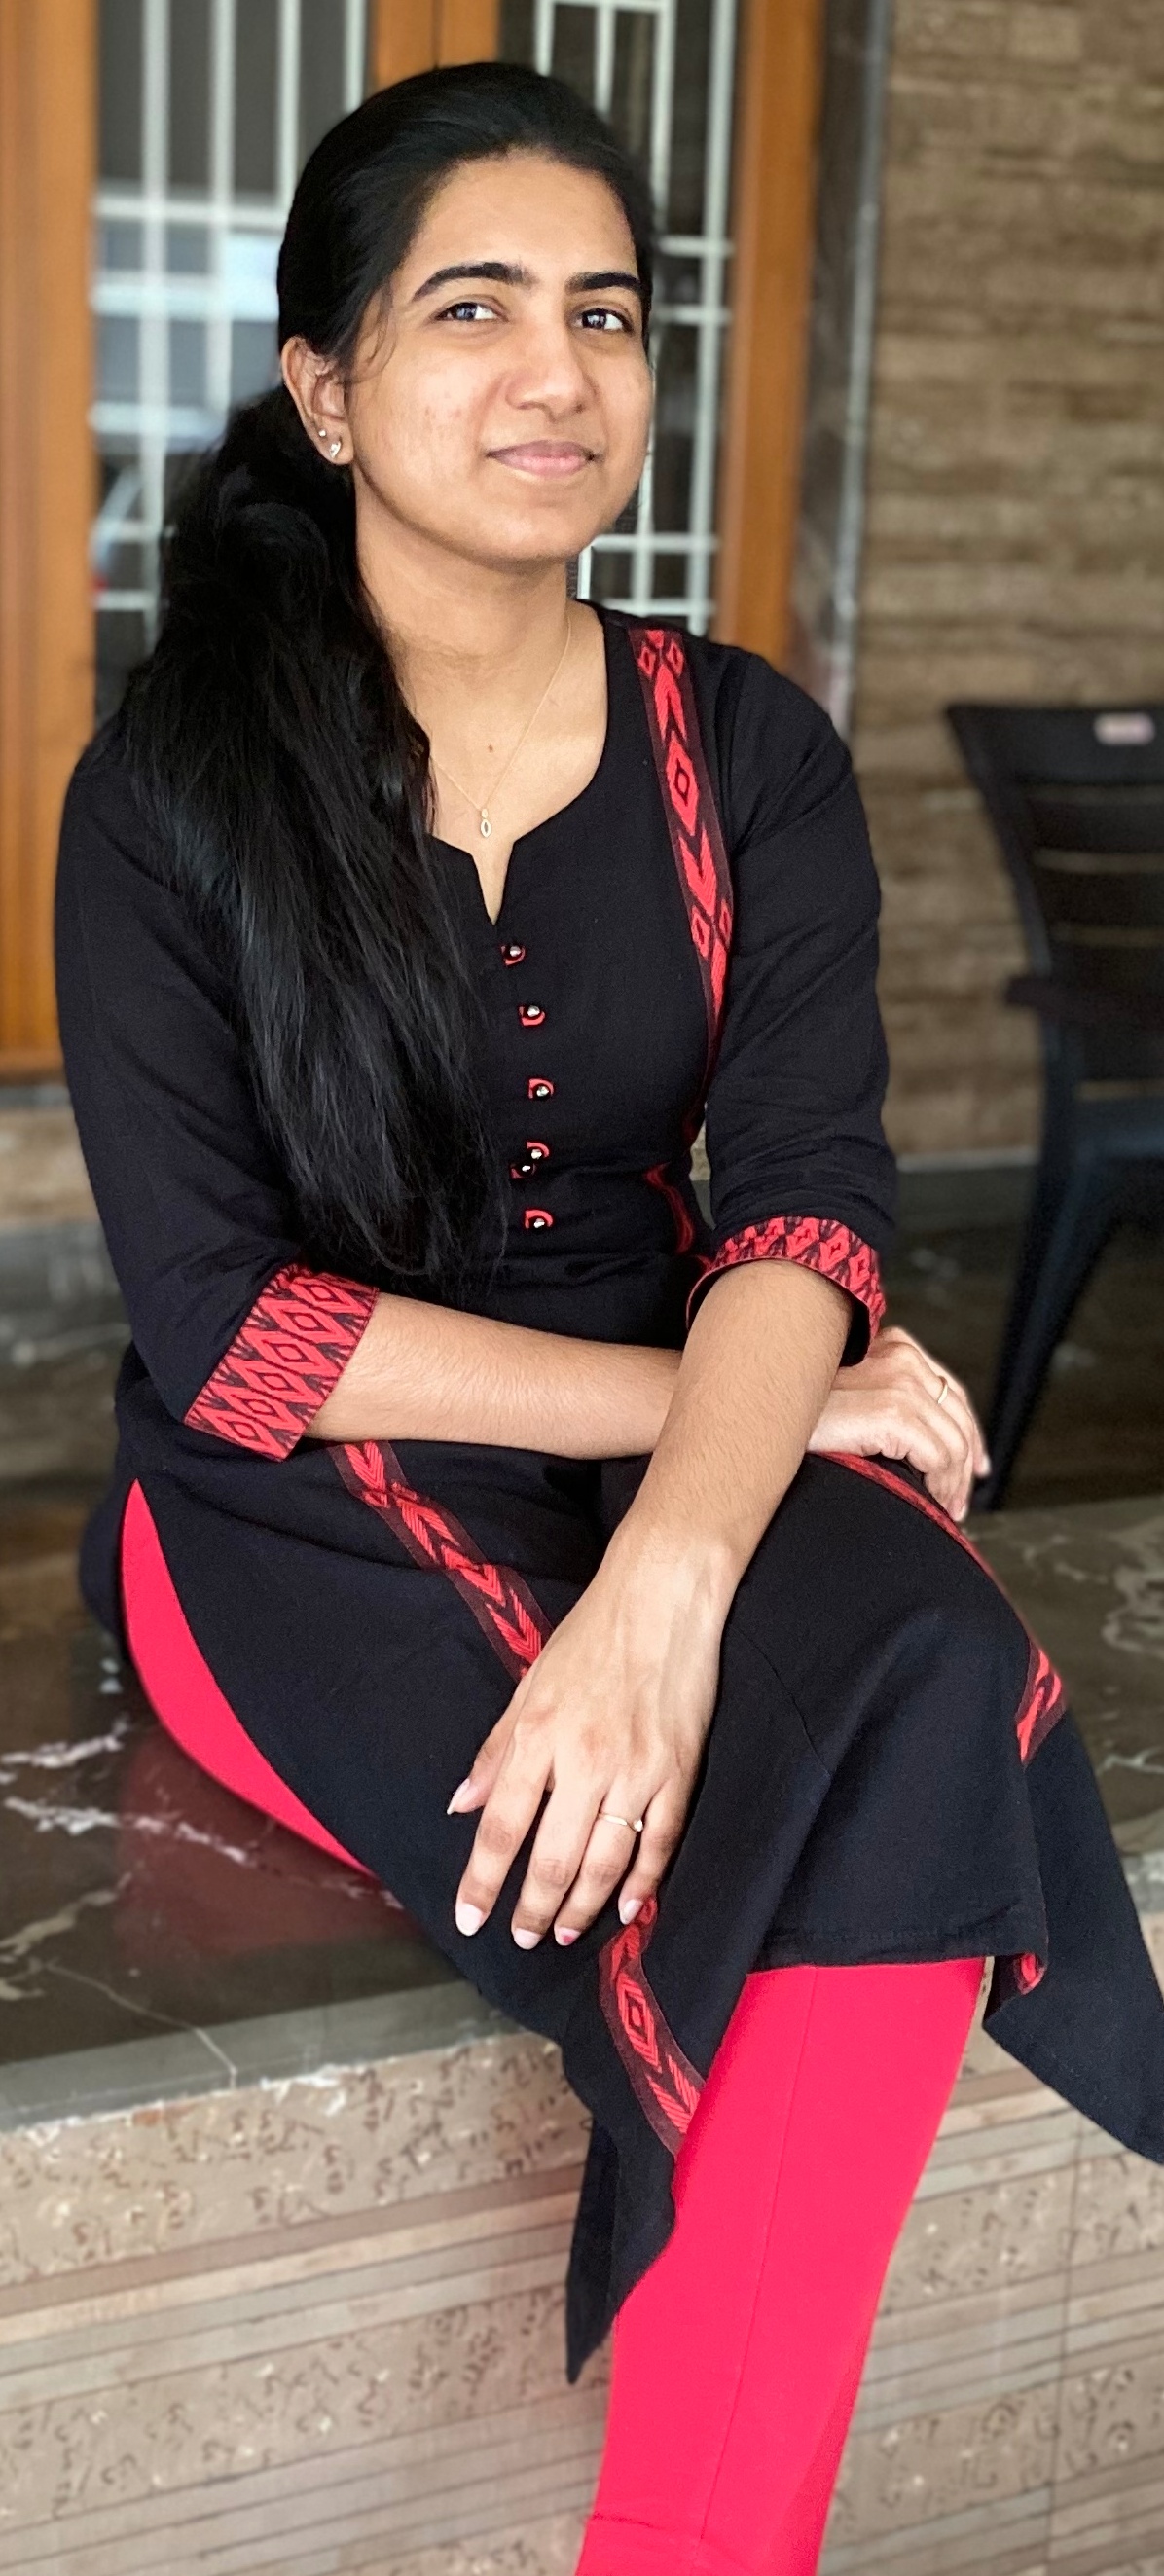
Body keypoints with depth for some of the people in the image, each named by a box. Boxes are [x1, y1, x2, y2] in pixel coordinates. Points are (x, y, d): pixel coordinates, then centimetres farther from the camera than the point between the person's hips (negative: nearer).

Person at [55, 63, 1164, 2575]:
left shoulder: (746, 753, 4)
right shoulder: (174, 793, -3)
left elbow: (811, 1205, -10)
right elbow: (223, 1322, -11)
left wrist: (668, 1580, -30)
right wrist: (718, 1400, -17)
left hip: (686, 1461, 3)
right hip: (300, 1517, -3)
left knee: (925, 1680, -31)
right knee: (890, 1787, -30)